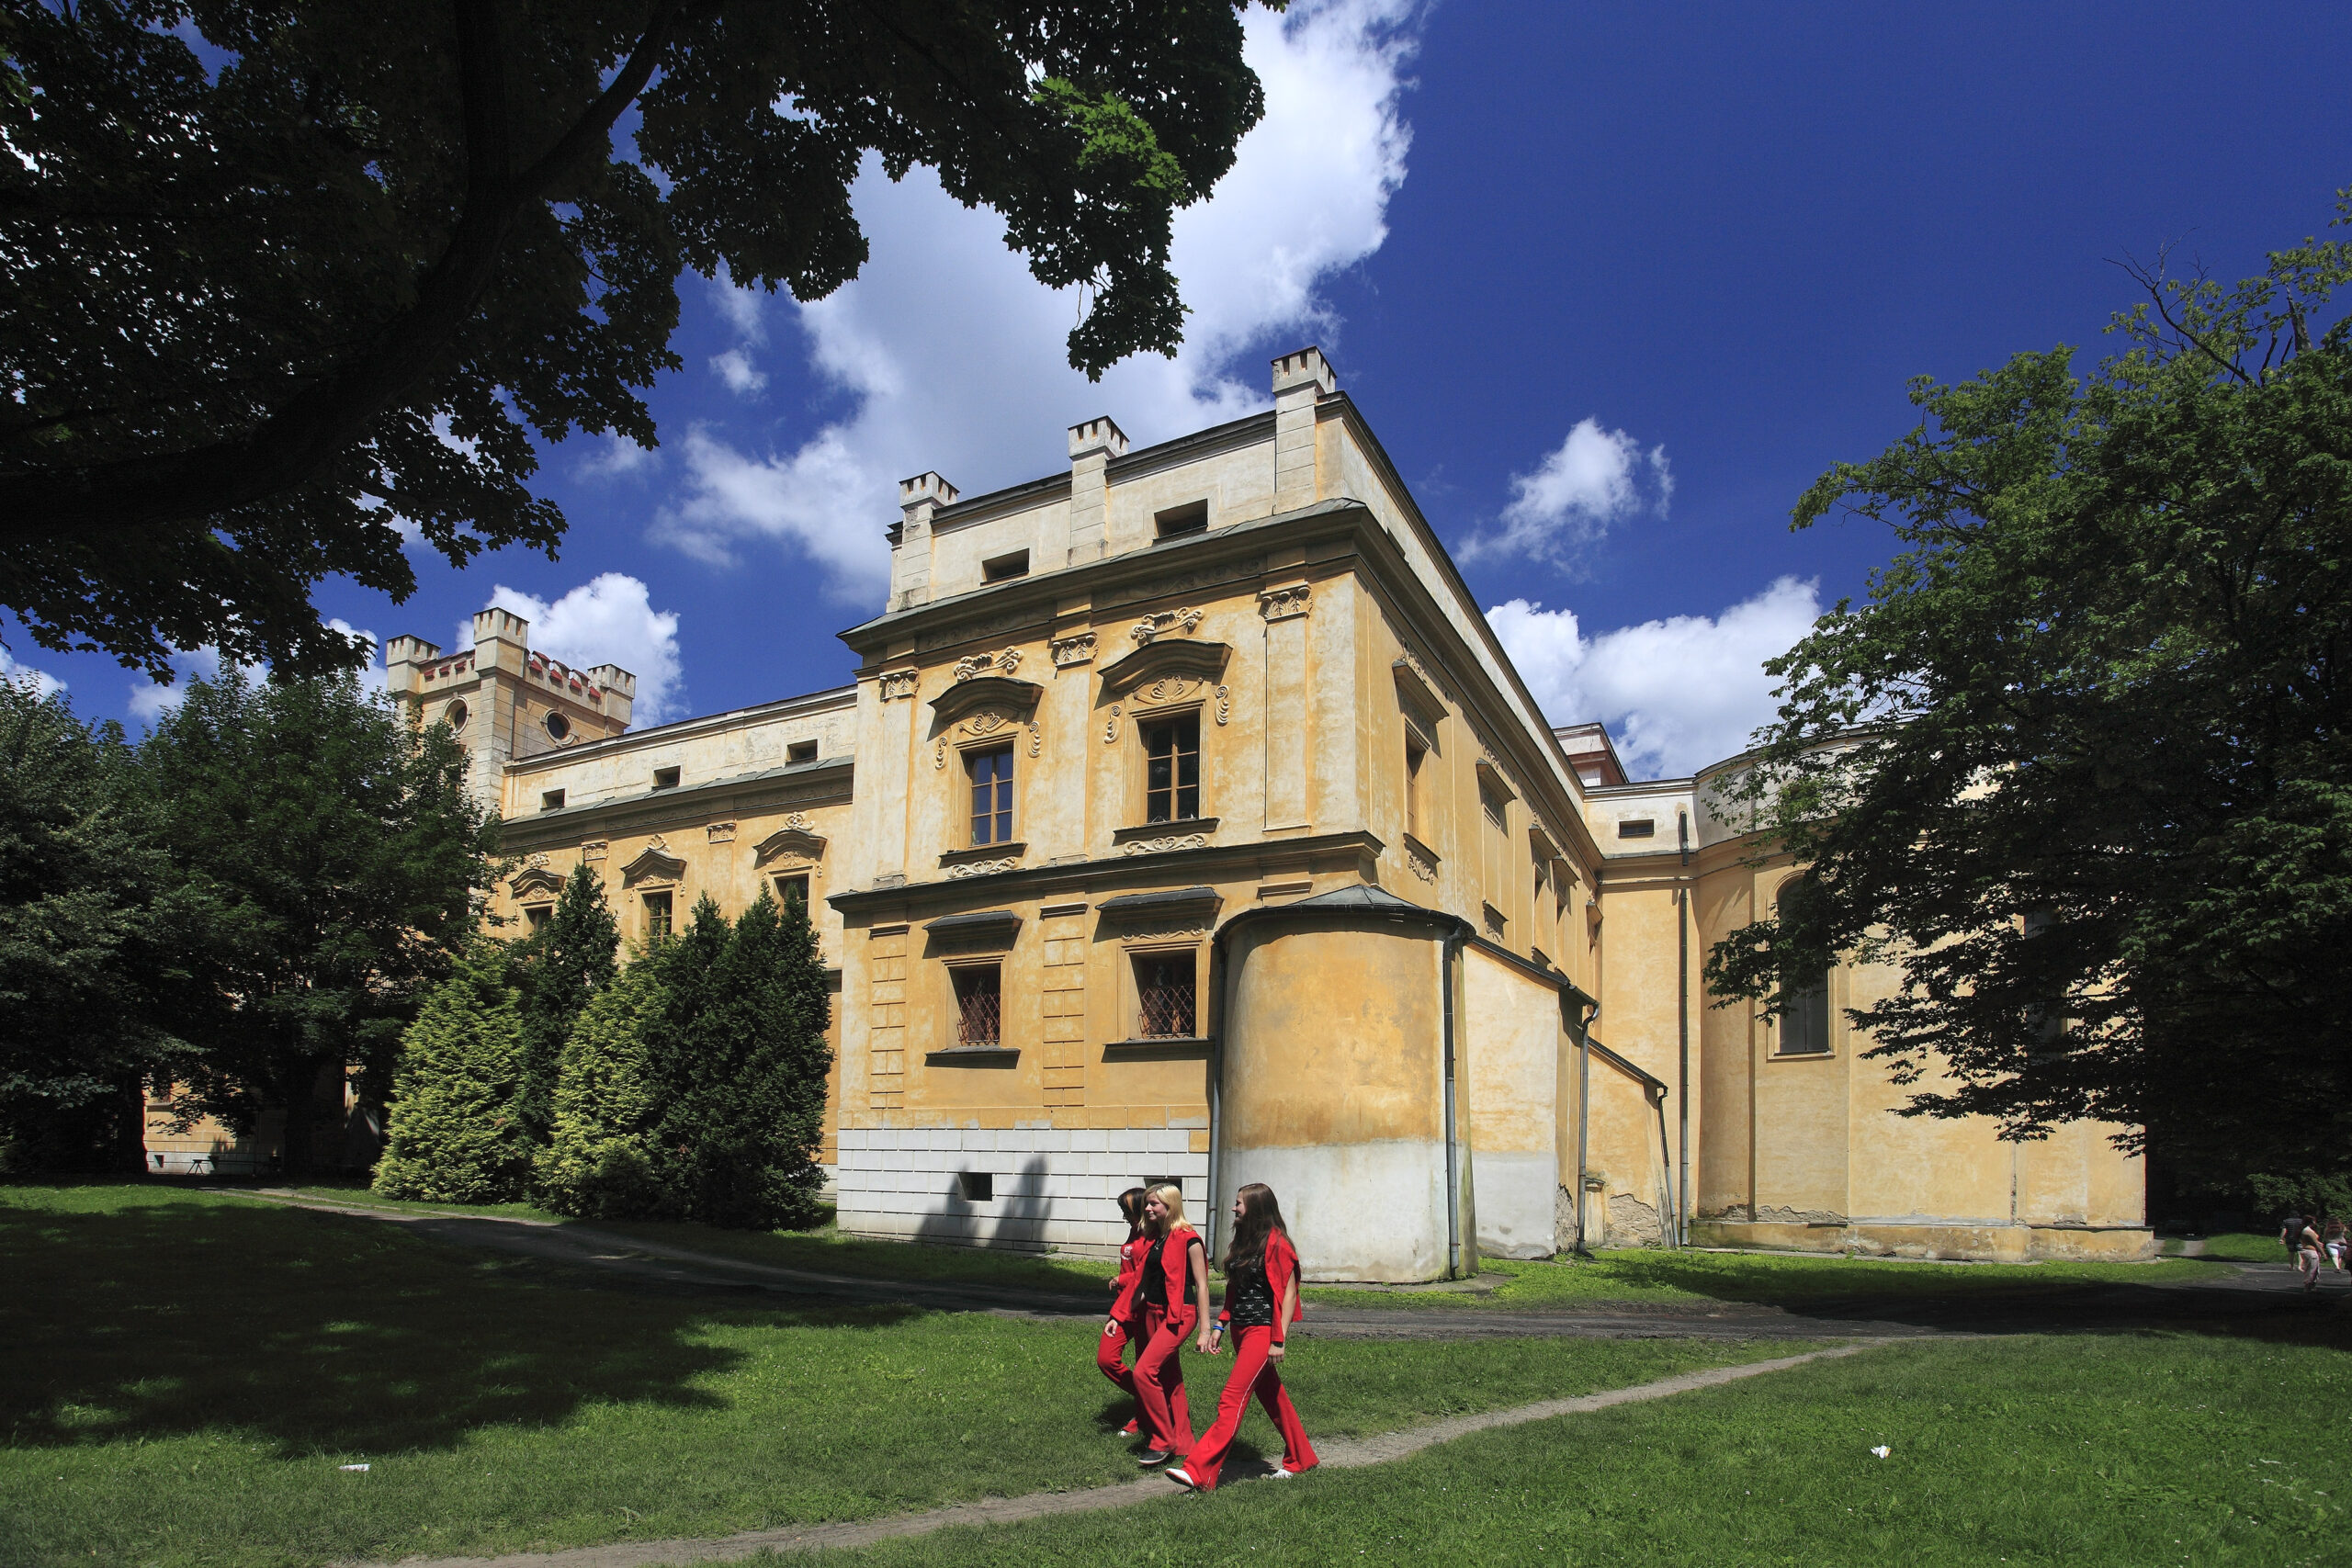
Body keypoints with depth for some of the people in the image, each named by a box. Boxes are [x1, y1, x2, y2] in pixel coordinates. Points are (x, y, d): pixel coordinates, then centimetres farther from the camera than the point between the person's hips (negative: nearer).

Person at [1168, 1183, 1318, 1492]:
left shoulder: (1275, 1242, -13)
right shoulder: (1243, 1241, 12)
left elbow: (1289, 1292, -14)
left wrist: (1279, 1339, -17)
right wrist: (1219, 1326, 14)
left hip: (1262, 1330, -9)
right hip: (1241, 1329, 9)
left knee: (1232, 1399, -12)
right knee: (1272, 1396, 17)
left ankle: (1200, 1472, -16)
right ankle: (1300, 1458, 31)